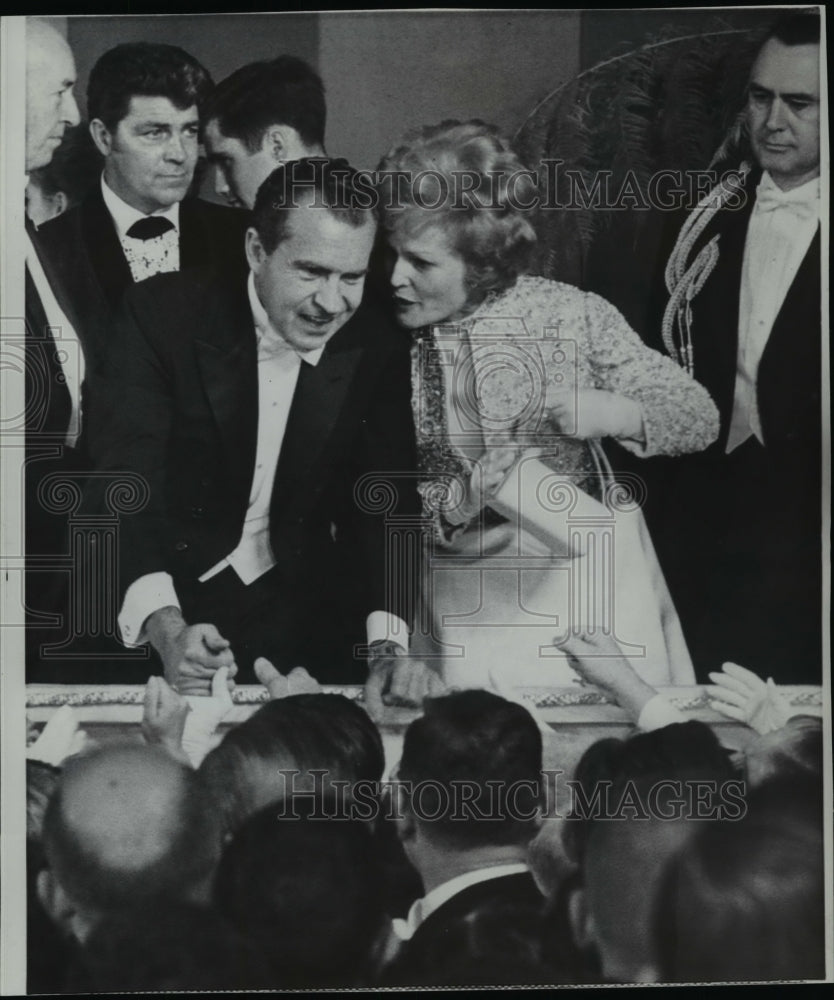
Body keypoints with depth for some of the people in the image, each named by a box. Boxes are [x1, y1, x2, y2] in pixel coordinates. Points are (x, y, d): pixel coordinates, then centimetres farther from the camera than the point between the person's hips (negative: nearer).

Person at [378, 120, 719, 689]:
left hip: (589, 570, 0)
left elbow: (700, 417, -4)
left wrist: (616, 414, -22)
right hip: (467, 603, 1)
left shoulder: (571, 314, -9)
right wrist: (458, 499, -21)